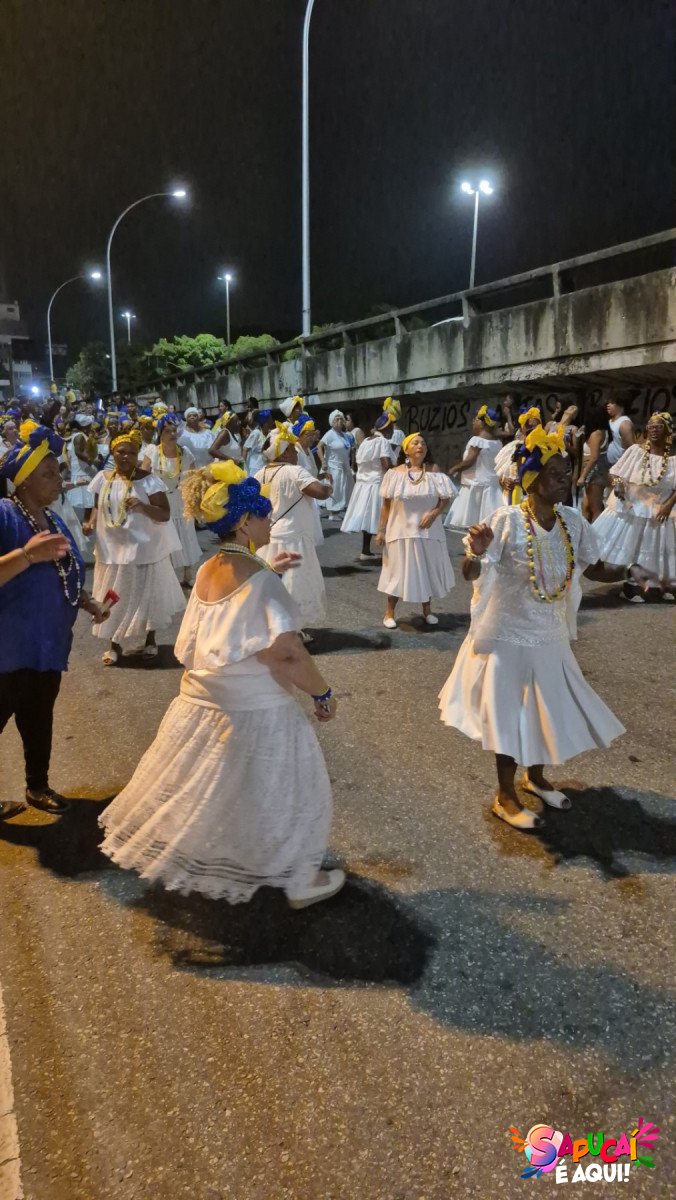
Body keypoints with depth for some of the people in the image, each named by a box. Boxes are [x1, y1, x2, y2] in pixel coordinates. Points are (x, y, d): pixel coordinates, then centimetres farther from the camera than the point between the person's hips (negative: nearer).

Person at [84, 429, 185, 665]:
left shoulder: (148, 481, -11)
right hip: (112, 549, 4)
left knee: (145, 595, 9)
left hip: (143, 549, -3)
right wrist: (91, 523, -5)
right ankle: (114, 644, 26)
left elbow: (165, 515, -15)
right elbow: (98, 506, 15)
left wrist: (142, 507, -31)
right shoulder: (103, 478, 2)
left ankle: (150, 641, 28)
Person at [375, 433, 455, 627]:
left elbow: (445, 499, 0)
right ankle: (389, 612, 19)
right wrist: (381, 530, -1)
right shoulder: (395, 473, -2)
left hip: (428, 531, 1)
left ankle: (427, 610, 29)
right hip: (401, 530, -1)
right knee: (398, 570, 5)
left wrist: (434, 513, -19)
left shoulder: (434, 473, -1)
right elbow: (386, 504, 1)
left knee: (427, 569, 11)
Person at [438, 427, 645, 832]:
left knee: (548, 706, 18)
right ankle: (506, 796, 23)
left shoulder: (574, 522, -4)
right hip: (509, 635, -5)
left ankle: (536, 776, 44)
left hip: (551, 636, 6)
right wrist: (476, 553, -41)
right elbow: (471, 574, -19)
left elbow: (595, 569, 7)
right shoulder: (507, 521, -19)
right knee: (510, 711, 4)